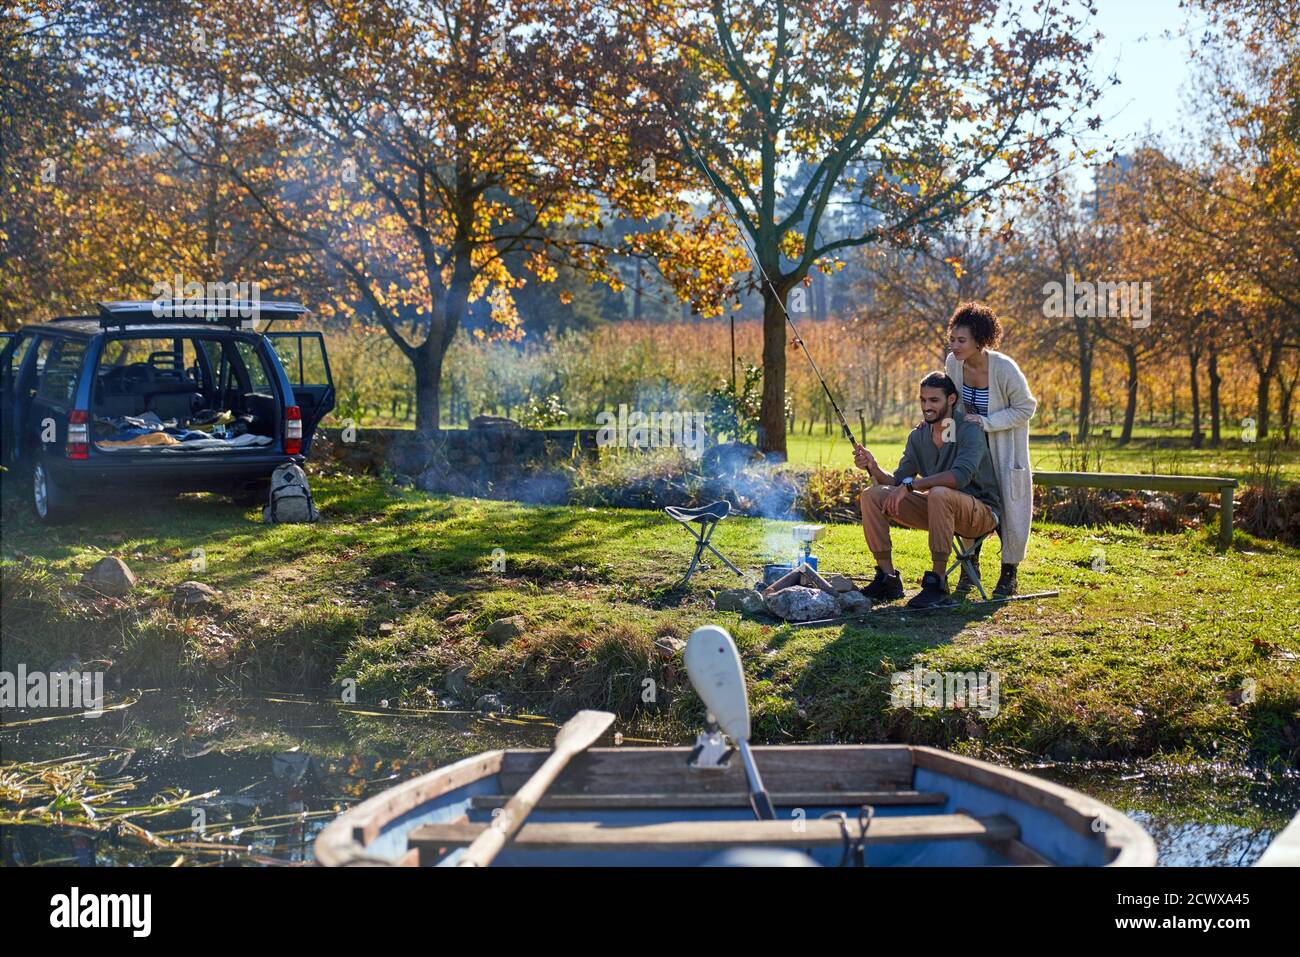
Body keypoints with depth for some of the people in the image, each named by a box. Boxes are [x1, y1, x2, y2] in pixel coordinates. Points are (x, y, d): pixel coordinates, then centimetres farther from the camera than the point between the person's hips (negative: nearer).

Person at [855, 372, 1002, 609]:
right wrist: (874, 468, -17)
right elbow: (897, 481, 3)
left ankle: (938, 583, -32)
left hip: (981, 512, -7)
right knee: (872, 495, -7)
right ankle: (887, 579, -6)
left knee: (939, 494, -40)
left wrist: (910, 485, -35)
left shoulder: (969, 431, -16)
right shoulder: (918, 435, 5)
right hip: (939, 509, 7)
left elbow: (961, 475, -33)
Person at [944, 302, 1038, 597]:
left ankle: (1009, 573, 13)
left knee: (1010, 507, -1)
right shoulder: (953, 363, -14)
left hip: (1006, 446, -4)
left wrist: (986, 422, -27)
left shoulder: (1004, 369, -29)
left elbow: (1025, 409, -18)